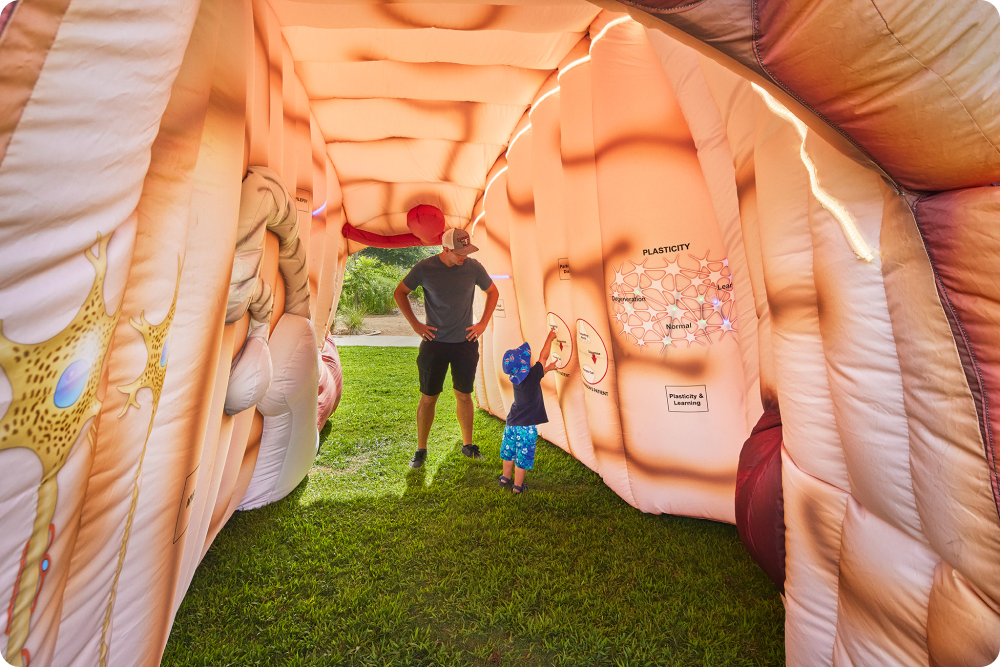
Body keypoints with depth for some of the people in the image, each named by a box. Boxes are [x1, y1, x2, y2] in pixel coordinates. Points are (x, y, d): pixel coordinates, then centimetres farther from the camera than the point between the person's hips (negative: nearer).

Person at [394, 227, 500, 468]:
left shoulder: (474, 267, -4)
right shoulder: (424, 268, -8)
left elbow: (493, 292, 12)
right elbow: (399, 293, 5)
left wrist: (483, 323, 4)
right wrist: (414, 324, -2)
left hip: (465, 343, 1)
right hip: (434, 343, -1)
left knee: (464, 396, 11)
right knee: (428, 398, 6)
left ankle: (468, 445, 29)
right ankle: (421, 450, 24)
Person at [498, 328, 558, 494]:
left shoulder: (516, 378, -1)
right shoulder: (533, 376, -20)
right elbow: (543, 357, -7)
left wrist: (547, 368, 23)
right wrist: (550, 338, 3)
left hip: (512, 422, 7)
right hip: (526, 426, -7)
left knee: (509, 450, 21)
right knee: (523, 455, 8)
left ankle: (505, 478, 38)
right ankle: (517, 486, 20)